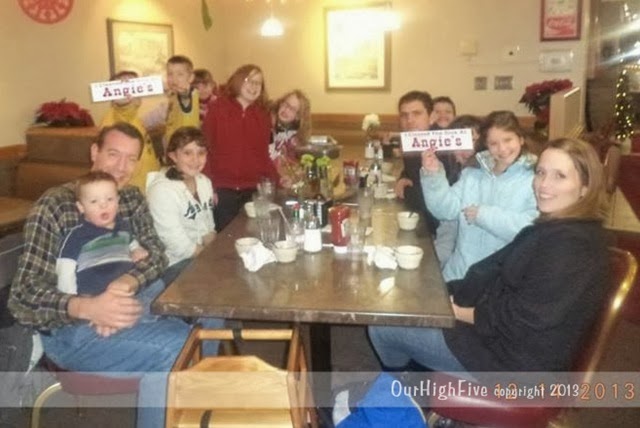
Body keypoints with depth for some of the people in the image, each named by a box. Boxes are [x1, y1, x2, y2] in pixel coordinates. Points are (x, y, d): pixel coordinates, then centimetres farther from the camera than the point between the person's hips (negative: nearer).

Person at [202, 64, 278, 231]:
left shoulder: (263, 114, 9)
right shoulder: (218, 108, -1)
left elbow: (263, 153, 12)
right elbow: (205, 146, -4)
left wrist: (274, 180, 0)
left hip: (252, 191, 3)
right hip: (222, 191, -3)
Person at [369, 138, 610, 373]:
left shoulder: (572, 244, -26)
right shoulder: (552, 230, 7)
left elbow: (521, 319, -26)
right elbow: (495, 271, 6)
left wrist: (458, 311, -13)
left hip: (516, 359, -10)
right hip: (503, 332, 10)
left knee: (383, 326, 0)